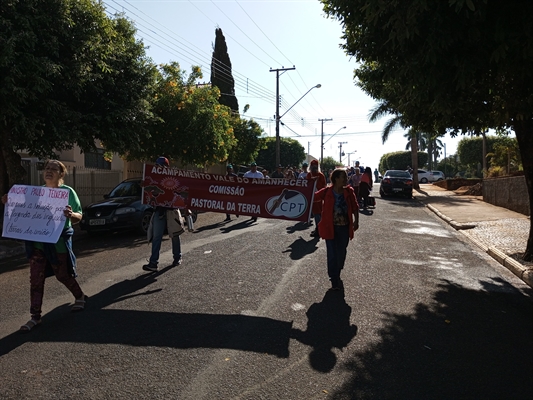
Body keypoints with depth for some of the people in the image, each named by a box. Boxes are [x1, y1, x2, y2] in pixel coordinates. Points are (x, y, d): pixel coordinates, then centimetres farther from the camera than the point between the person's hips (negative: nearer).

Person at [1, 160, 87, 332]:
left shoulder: (67, 191, -9)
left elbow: (79, 217, -12)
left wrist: (71, 215, -34)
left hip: (58, 242, -4)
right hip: (37, 241, 5)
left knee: (62, 275, 10)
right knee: (36, 279, 3)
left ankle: (80, 297, 35)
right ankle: (35, 316, 12)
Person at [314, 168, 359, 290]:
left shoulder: (349, 191, -2)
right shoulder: (327, 192, -11)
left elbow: (355, 207, 6)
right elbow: (313, 196, -5)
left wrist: (356, 221, 2)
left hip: (344, 228, 3)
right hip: (331, 227, -3)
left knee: (341, 253, 14)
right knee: (332, 254, 1)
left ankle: (337, 275, 36)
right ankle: (334, 280, 16)